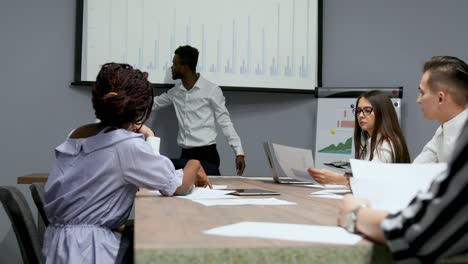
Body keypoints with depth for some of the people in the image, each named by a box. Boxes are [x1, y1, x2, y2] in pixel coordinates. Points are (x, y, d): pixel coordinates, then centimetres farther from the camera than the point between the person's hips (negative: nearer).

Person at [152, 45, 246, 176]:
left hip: (207, 154, -5)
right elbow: (152, 103, 21)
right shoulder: (175, 92, 10)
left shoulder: (212, 90, -5)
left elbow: (225, 122, -6)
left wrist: (239, 152, -11)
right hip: (185, 155, 5)